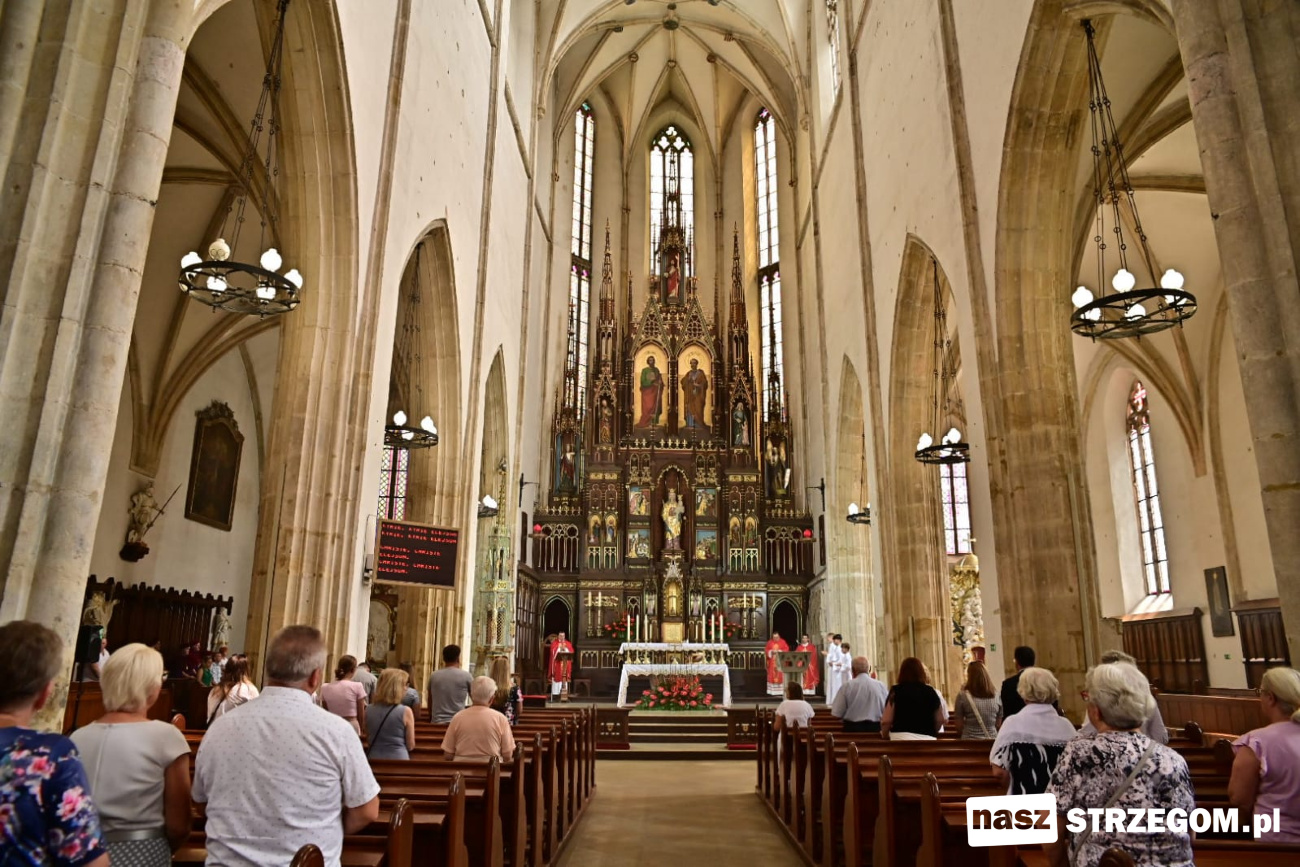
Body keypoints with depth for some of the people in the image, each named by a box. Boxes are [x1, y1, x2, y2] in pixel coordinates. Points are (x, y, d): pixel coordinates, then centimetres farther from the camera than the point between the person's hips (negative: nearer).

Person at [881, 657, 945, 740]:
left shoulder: (896, 691, -1)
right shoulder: (930, 691, 8)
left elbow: (886, 721, -4)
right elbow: (940, 720, 13)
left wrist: (884, 733, 16)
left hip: (902, 738, -3)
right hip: (928, 739, 3)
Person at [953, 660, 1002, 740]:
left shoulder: (962, 696, -8)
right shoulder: (996, 696, 2)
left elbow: (959, 727, -3)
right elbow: (998, 725, 10)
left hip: (969, 742, -3)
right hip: (992, 742, 3)